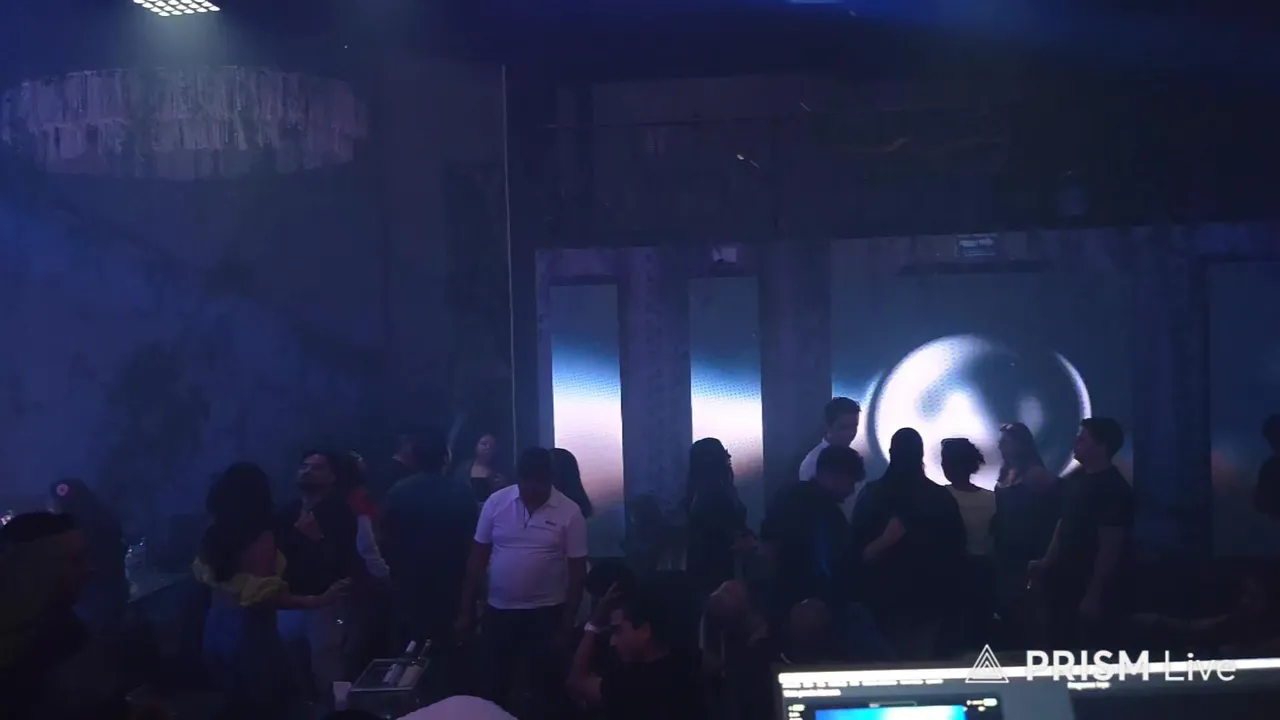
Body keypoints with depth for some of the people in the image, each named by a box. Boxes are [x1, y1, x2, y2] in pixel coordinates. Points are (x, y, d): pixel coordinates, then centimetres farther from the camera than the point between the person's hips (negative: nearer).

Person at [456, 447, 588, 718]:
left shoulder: (570, 513, -10)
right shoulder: (496, 502, -5)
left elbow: (577, 571, -5)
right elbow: (478, 557, 2)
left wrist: (567, 624, -6)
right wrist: (467, 610, 2)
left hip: (546, 613, -2)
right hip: (498, 610, 2)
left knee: (546, 691, 9)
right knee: (497, 688, 14)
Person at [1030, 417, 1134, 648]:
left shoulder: (1114, 489, -15)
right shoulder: (1074, 479, 7)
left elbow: (1110, 547, -18)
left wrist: (1094, 595, -19)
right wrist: (1047, 562, 8)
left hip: (1090, 587, -7)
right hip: (1065, 581, 7)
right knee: (1061, 644, 15)